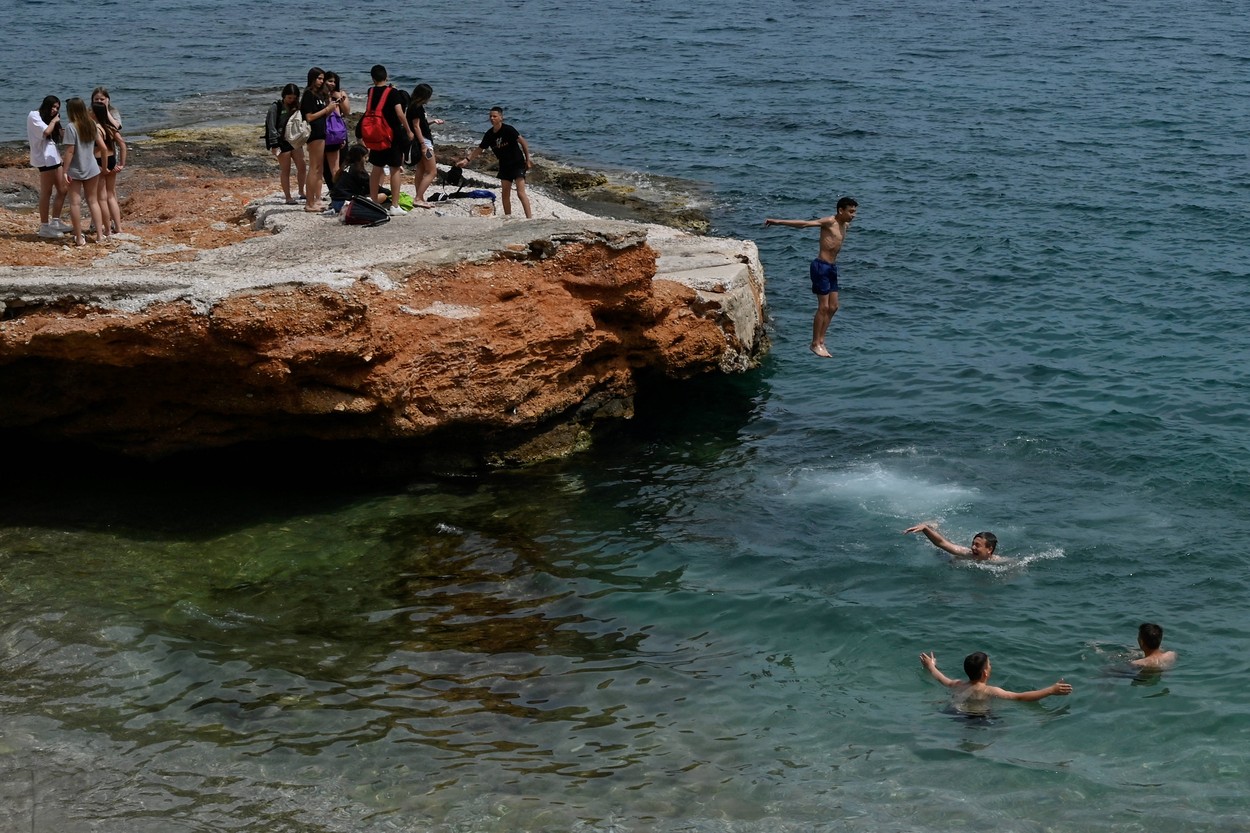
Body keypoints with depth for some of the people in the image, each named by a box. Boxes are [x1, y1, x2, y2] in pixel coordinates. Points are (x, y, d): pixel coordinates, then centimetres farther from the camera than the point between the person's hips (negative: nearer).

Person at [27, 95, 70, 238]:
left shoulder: (47, 118, 23)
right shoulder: (34, 116, -5)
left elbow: (57, 135, 15)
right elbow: (46, 131, -21)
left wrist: (56, 122, 3)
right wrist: (54, 121, -5)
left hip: (53, 157, 9)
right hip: (44, 157, -9)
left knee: (63, 189, 10)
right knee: (46, 192, -9)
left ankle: (55, 222, 20)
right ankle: (44, 227, -8)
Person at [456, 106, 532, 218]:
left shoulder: (508, 130, -17)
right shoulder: (489, 134, 1)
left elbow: (522, 142, -12)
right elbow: (479, 149, 11)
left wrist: (527, 159, -11)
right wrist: (467, 160, 3)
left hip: (518, 164, -7)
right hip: (504, 166, 7)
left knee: (521, 193, -16)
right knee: (505, 194, 7)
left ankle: (529, 217, -19)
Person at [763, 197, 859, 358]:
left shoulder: (845, 225, 11)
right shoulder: (829, 222, -14)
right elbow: (803, 224, -22)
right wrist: (778, 222, -27)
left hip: (832, 267, 9)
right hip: (821, 266, -9)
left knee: (833, 307, 9)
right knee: (823, 307, -7)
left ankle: (821, 341, 16)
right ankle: (815, 344, 1)